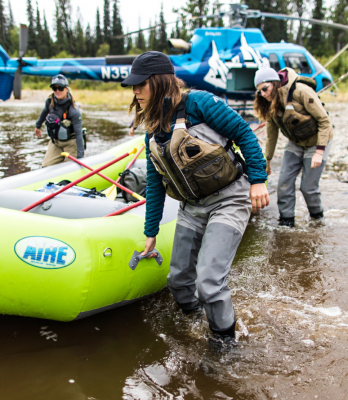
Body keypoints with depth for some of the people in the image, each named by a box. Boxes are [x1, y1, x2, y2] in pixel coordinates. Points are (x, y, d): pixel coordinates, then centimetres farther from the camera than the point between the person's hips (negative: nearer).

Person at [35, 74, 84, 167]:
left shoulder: (74, 110, -25)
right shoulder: (50, 101, -9)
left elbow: (78, 133, -24)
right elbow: (45, 112, 16)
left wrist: (80, 155, -27)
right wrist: (38, 125, 32)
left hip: (70, 143, -5)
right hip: (55, 142, 5)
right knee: (46, 166, 0)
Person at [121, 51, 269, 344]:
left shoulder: (198, 103, -14)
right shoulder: (153, 132, 7)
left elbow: (243, 133, -10)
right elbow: (155, 185, 13)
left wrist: (257, 180, -15)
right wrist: (151, 233, 15)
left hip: (228, 202, -7)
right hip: (192, 208, 7)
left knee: (209, 282, -15)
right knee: (178, 280, 11)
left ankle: (225, 342, 9)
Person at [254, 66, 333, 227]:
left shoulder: (301, 91, -26)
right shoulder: (270, 104, -5)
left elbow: (324, 120, -22)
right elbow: (271, 135, 6)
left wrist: (319, 152, -26)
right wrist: (267, 161, 10)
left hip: (317, 142, -6)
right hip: (295, 144, 6)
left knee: (308, 186, -4)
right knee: (284, 181, -7)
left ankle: (317, 214, 24)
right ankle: (286, 220, 5)